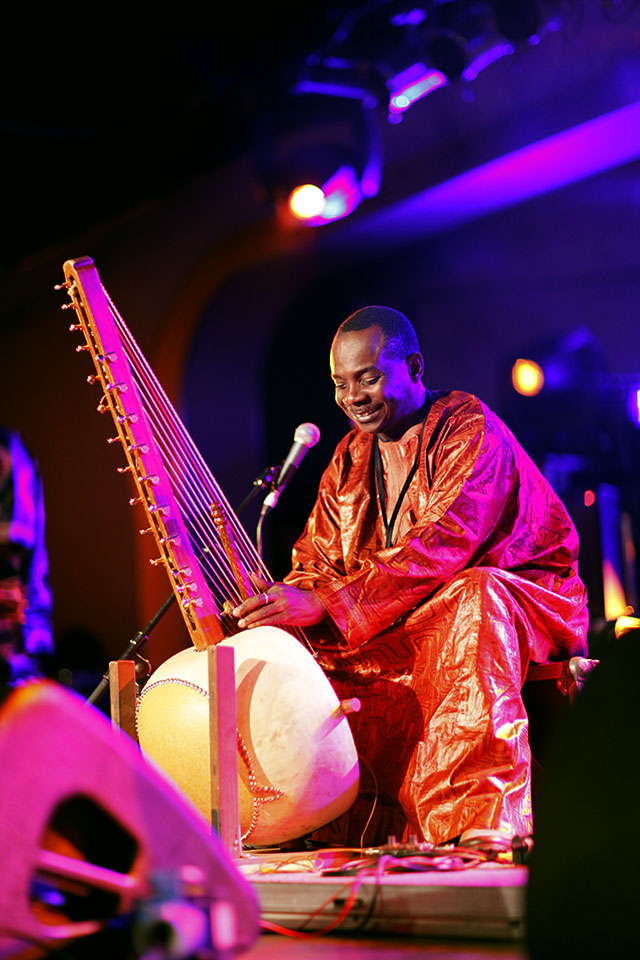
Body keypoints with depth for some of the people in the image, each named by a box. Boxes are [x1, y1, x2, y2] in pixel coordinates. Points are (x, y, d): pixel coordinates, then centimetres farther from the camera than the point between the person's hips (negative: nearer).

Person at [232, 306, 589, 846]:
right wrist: (278, 606, -15)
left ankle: (483, 826, -50)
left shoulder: (469, 428, -12)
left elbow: (442, 545, -27)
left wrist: (325, 604, -35)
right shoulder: (350, 458, 13)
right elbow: (317, 563, 10)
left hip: (515, 602, -7)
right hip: (404, 629, 7)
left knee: (472, 600, -41)